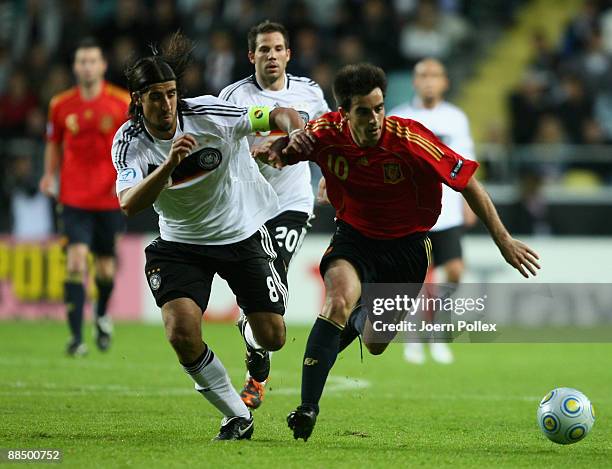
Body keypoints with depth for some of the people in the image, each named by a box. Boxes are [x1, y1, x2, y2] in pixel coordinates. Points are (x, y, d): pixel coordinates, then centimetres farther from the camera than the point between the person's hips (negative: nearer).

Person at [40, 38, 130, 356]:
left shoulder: (123, 102, -4)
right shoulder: (60, 105, 1)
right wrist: (49, 175, 3)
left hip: (110, 198, 0)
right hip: (74, 197, 0)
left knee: (106, 268, 9)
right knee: (76, 261, -15)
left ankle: (102, 315, 41)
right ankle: (76, 337, -13)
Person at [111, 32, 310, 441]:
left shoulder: (209, 114, -19)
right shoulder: (130, 142, -15)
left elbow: (280, 115, -14)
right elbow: (129, 205, -30)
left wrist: (294, 130, -38)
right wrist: (169, 164, -44)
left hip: (243, 232, 0)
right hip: (182, 243, 1)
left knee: (272, 339, -1)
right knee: (182, 335, -22)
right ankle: (238, 416, -1)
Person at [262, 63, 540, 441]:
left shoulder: (410, 139, -26)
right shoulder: (327, 134, -20)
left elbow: (467, 182, -16)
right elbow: (276, 153, -2)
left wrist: (503, 240, -16)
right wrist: (273, 151, -28)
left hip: (407, 244, 0)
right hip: (355, 237, 0)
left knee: (375, 345, 11)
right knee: (339, 301, -32)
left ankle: (360, 318, 52)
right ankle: (307, 407, -28)